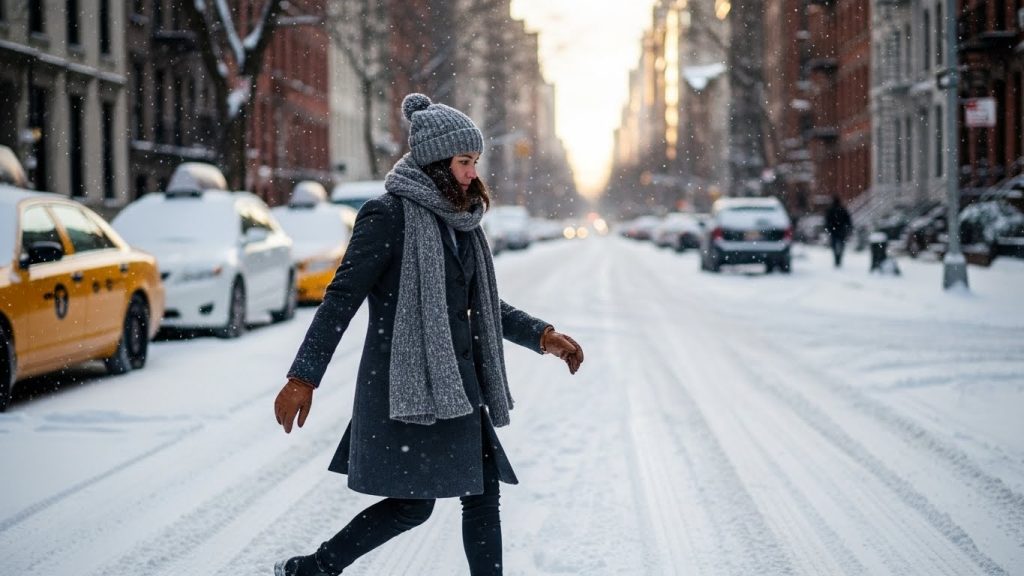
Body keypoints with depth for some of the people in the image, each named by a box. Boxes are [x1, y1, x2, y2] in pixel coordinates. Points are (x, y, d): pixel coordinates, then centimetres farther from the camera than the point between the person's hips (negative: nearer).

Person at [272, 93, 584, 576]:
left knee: (483, 493, 4)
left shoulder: (460, 219, 13)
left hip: (457, 382, 8)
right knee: (414, 503, -7)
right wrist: (304, 377, -15)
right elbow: (342, 296, -12)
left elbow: (482, 303, 23)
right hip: (406, 382, -8)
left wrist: (543, 336, 13)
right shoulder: (389, 214, -10)